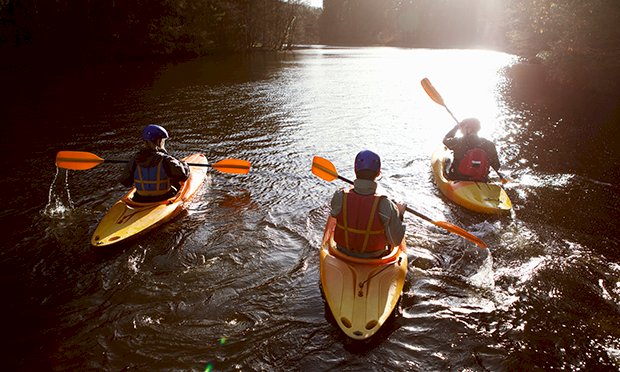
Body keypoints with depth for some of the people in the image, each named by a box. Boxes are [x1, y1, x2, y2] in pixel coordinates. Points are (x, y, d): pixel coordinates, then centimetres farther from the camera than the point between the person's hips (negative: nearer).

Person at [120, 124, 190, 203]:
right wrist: (183, 164, 1)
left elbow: (125, 181, 2)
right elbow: (183, 174, -22)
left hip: (140, 201, 5)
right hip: (163, 200, -5)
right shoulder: (165, 160, -20)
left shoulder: (134, 162, -7)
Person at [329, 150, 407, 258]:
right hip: (374, 256, -1)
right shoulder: (385, 206, -31)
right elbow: (396, 241, -19)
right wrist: (399, 214, -4)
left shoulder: (339, 197, -26)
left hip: (344, 252, 2)